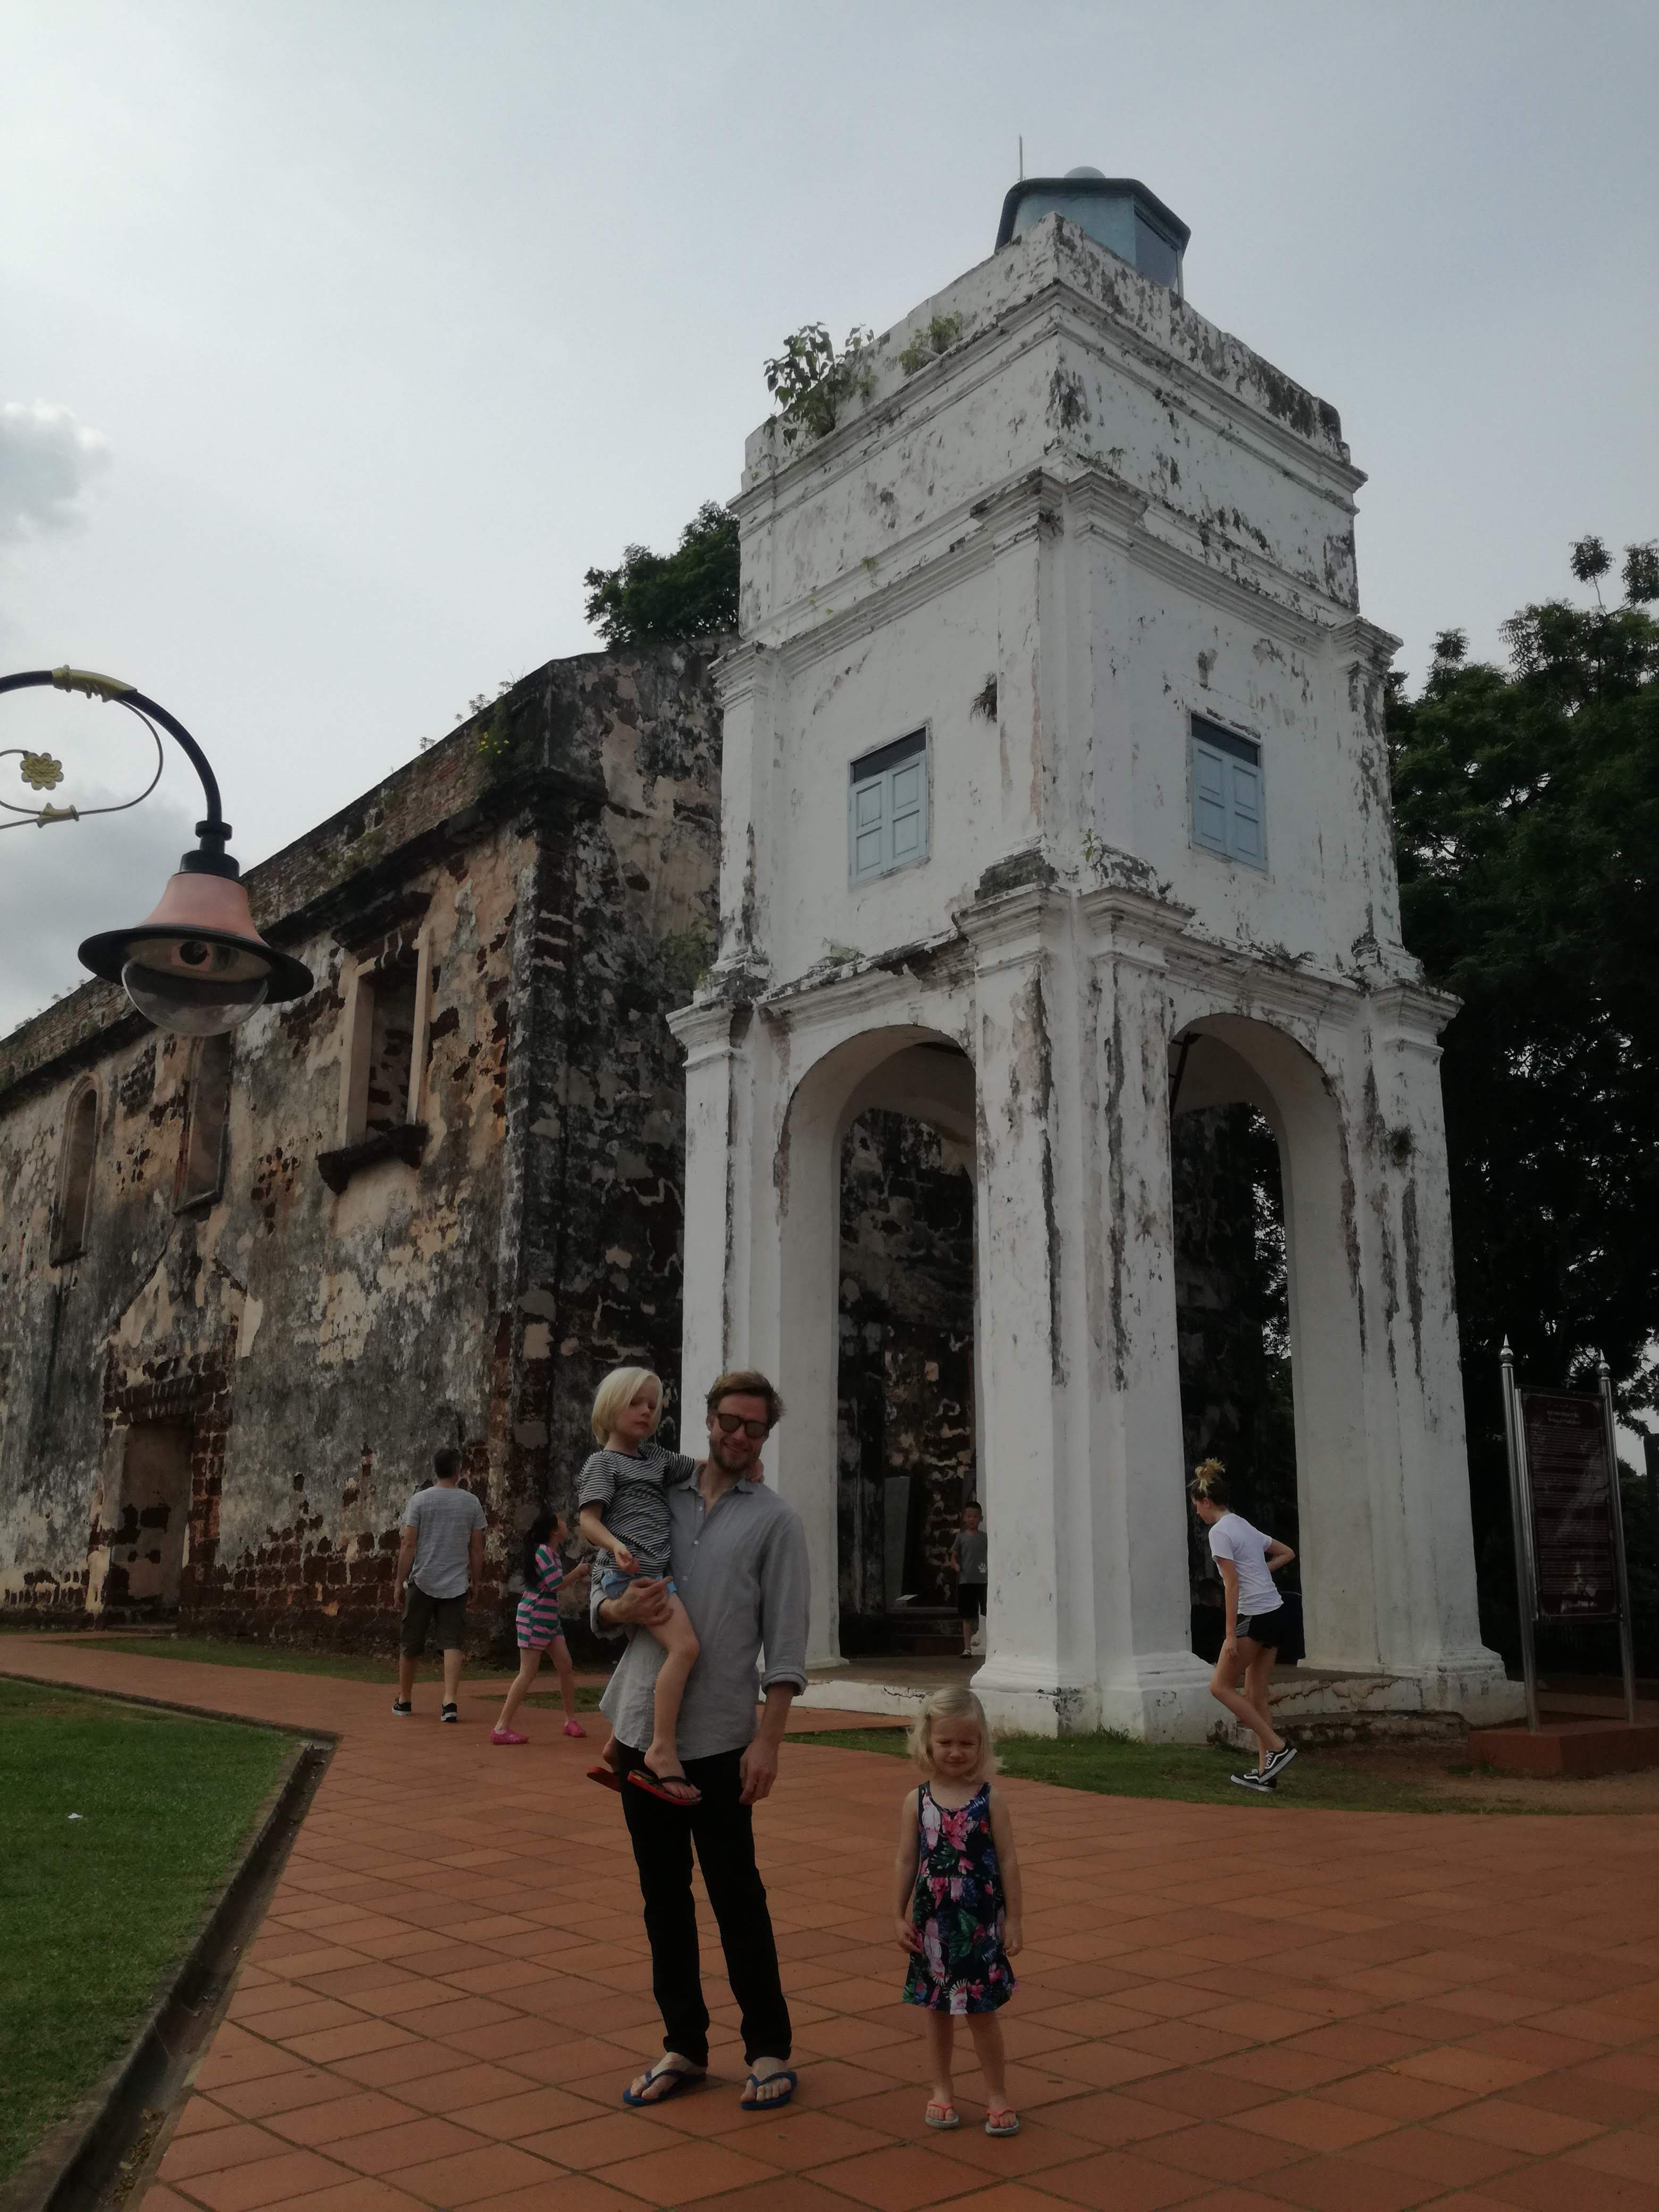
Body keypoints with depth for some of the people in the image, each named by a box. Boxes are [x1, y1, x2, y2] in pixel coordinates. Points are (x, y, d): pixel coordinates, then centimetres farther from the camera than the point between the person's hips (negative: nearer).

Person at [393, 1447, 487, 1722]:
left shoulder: (420, 1499, -3)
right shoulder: (471, 1503, 2)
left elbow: (409, 1545, -5)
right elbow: (477, 1549, 5)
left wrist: (399, 1582, 1)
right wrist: (476, 1581, 16)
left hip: (422, 1582, -1)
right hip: (456, 1585, 1)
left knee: (410, 1645, 12)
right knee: (452, 1644, -1)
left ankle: (404, 1700, 24)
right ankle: (450, 1702, -14)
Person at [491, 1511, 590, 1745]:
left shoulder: (554, 1554, 14)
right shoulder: (543, 1551, -15)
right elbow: (556, 1585, -18)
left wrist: (578, 1577, 5)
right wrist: (577, 1573, -5)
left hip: (550, 1618, 9)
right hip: (534, 1618, -9)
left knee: (566, 1667, 7)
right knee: (528, 1673, -9)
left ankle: (571, 1720, 17)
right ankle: (502, 1728, -7)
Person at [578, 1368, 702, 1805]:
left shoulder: (655, 1457, 21)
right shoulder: (604, 1462, 0)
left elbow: (700, 1468, 29)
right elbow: (588, 1519, -10)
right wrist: (615, 1545, -30)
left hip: (656, 1572, 9)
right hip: (629, 1571, -9)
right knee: (685, 1646, -23)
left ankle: (620, 1746, 29)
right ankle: (662, 1751, -25)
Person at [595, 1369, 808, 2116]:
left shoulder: (775, 1519, 1)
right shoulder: (659, 1501, 11)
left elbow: (786, 1643, -4)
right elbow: (599, 1600, 13)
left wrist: (768, 1740, -12)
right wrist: (619, 1608, -10)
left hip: (718, 1739, -4)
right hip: (641, 1727, 4)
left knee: (736, 1896, 3)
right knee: (663, 1895, 11)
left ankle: (768, 2048, 17)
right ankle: (683, 2047, 24)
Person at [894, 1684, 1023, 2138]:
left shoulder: (991, 1799, -7)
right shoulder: (917, 1801, -4)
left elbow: (1008, 1861, -4)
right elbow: (906, 1861, 2)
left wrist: (1013, 1920, -4)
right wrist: (899, 1916, 2)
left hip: (980, 1923, -2)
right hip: (933, 1923, 2)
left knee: (982, 2012, 6)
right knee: (937, 2009, 13)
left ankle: (997, 2095, 21)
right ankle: (942, 2091, 29)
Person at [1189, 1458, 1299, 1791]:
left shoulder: (1220, 1531, -11)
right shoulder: (1245, 1526, 16)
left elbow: (1232, 1584, -17)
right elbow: (1287, 1553, 28)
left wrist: (1231, 1634, -17)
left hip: (1254, 1616, -9)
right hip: (1274, 1611, 9)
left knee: (1221, 1686, 1)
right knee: (1255, 1694, 11)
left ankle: (1277, 1746, -3)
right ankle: (1265, 1771, 11)